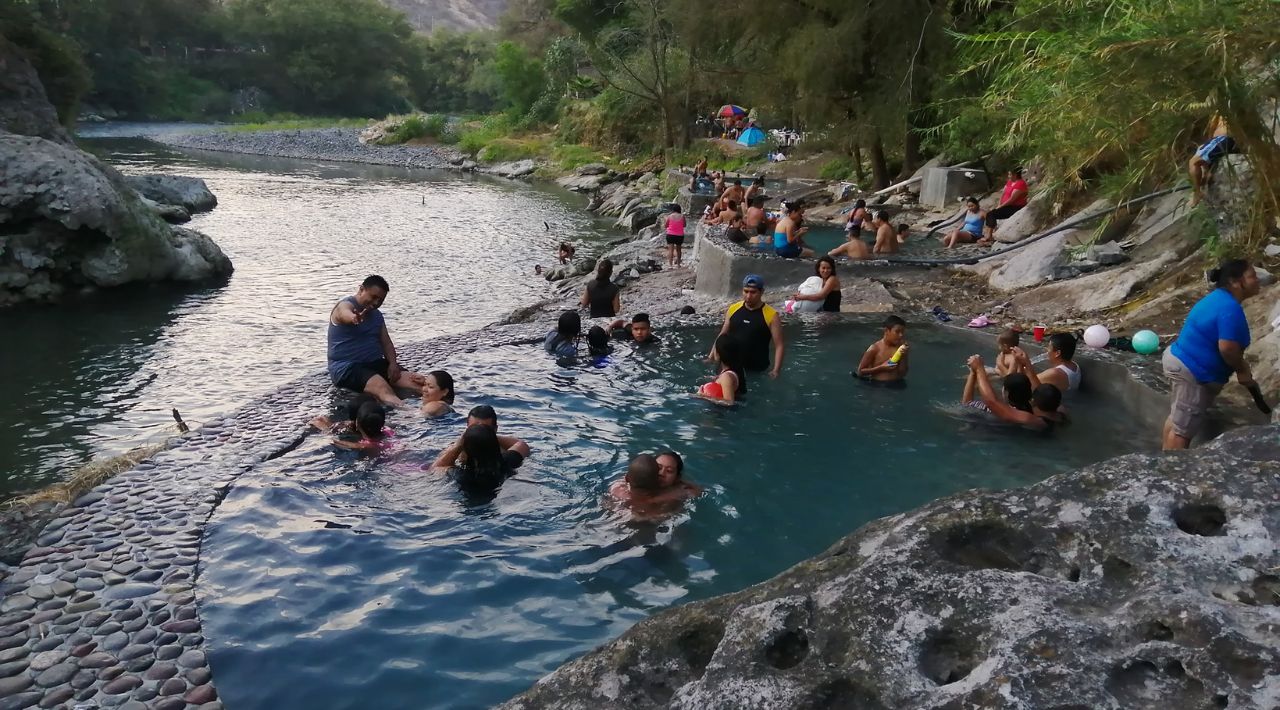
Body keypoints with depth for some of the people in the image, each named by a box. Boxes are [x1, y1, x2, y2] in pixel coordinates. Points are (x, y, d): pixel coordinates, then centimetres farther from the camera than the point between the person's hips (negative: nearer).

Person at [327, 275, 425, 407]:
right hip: (346, 367, -7)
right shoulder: (345, 306, -9)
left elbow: (386, 343, 11)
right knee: (381, 386, -36)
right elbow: (346, 314, -35)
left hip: (375, 363, 7)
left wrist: (393, 363, -9)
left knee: (413, 380, -18)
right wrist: (355, 318, -60)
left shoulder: (377, 314, 14)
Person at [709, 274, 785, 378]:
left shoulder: (771, 316, -10)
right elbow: (722, 335, 12)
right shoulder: (733, 309, 2)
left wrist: (776, 370, -18)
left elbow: (779, 345, -9)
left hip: (757, 370, -4)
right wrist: (711, 357, 7)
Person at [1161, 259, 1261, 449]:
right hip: (1193, 373, -11)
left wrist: (1239, 364, 13)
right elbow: (1227, 348, -29)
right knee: (1183, 428, -4)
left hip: (1181, 362, 11)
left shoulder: (1219, 298, 10)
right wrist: (1241, 369, -11)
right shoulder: (1230, 308, -22)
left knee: (1176, 419, 20)